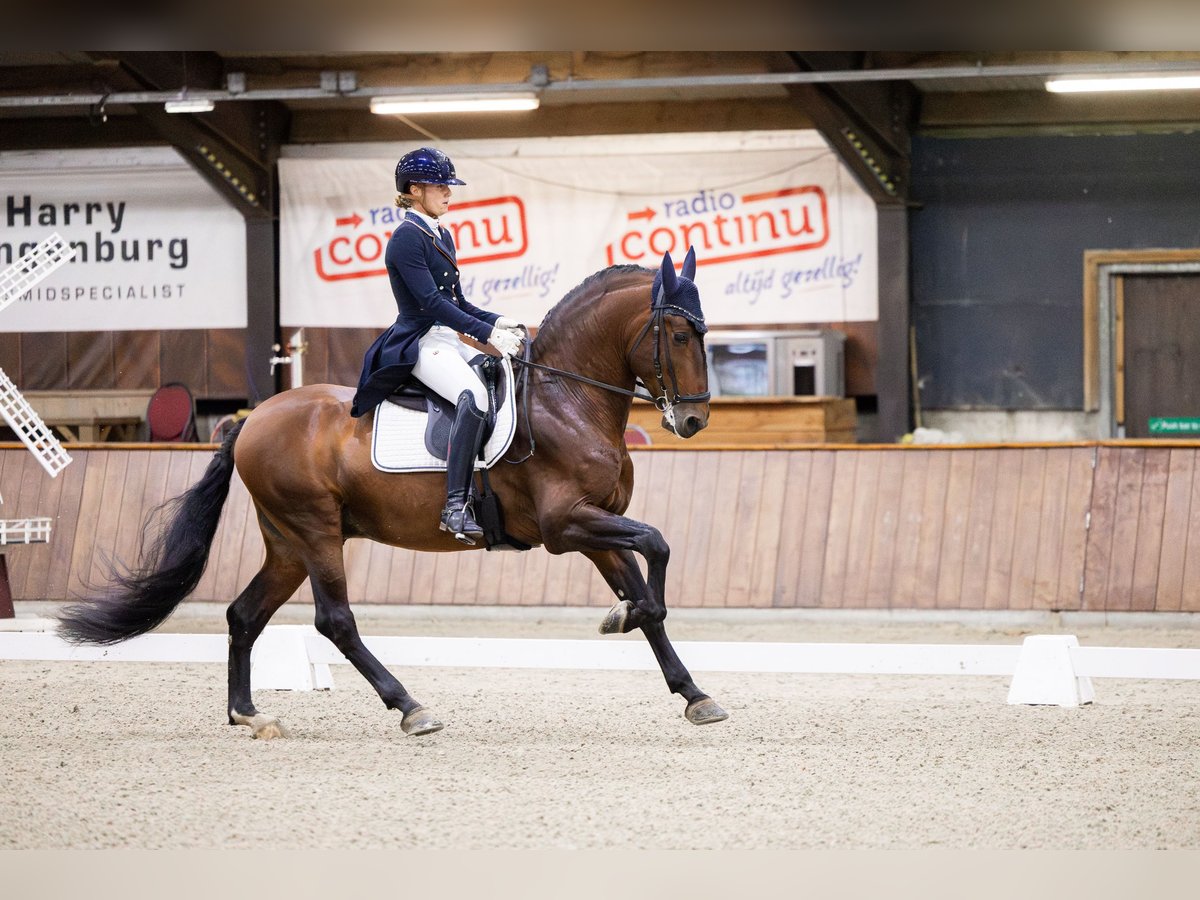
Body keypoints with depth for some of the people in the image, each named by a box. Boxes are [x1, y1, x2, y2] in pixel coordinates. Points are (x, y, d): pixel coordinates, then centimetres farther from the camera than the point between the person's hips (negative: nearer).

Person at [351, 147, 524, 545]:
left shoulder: (441, 236, 17)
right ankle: (456, 505, -37)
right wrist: (486, 333, -23)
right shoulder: (407, 238, -11)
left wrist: (499, 322, 4)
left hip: (448, 341, 10)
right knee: (474, 395, -33)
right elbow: (431, 302, -19)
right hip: (420, 344, -10)